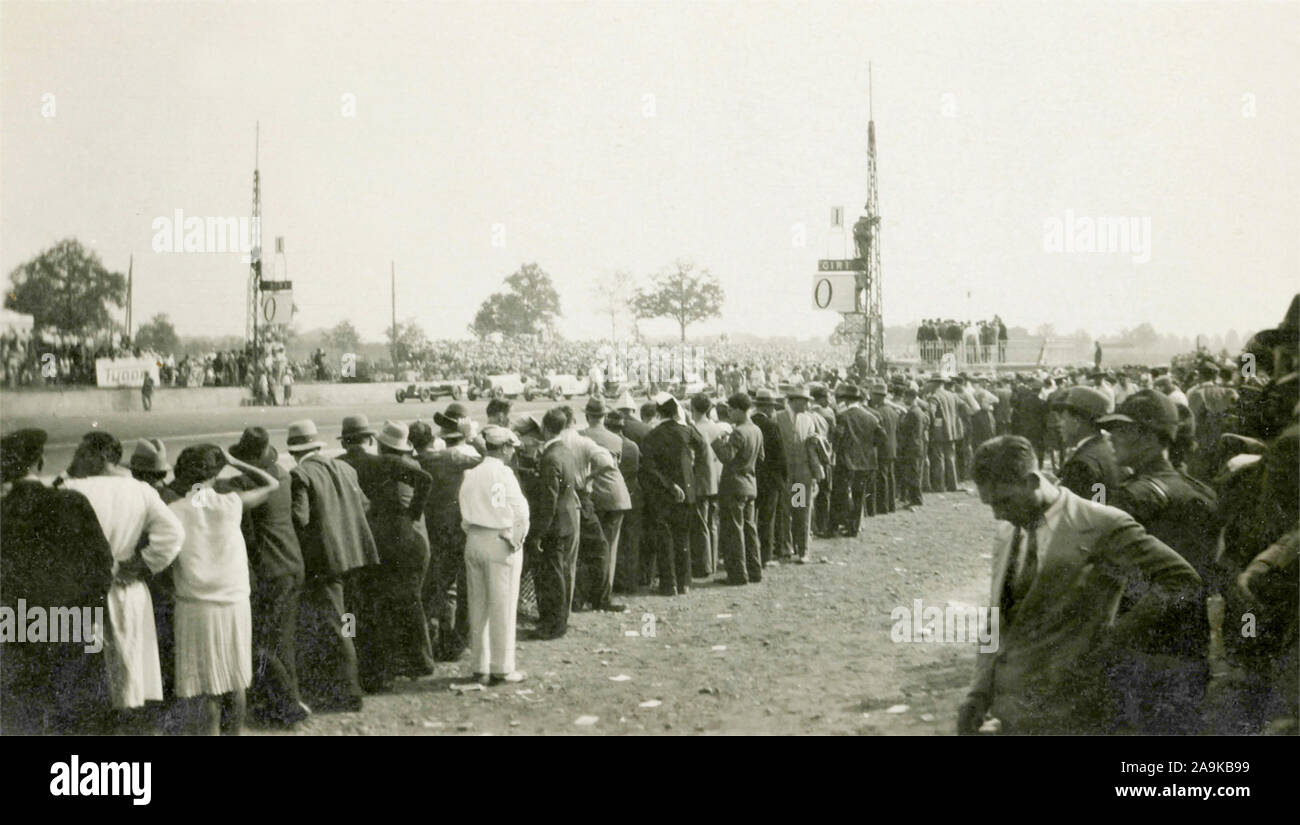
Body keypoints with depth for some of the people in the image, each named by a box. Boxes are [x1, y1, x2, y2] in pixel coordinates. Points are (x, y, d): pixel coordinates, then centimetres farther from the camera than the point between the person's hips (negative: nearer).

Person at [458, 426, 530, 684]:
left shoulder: (471, 474, 5)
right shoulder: (503, 474, -12)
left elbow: (464, 510, 6)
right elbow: (520, 512, -17)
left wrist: (471, 532, 12)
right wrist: (516, 538, -4)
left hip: (474, 541, 6)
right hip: (500, 543, -6)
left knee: (478, 606, 12)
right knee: (502, 607, 1)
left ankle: (480, 666, 18)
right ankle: (502, 668, 4)